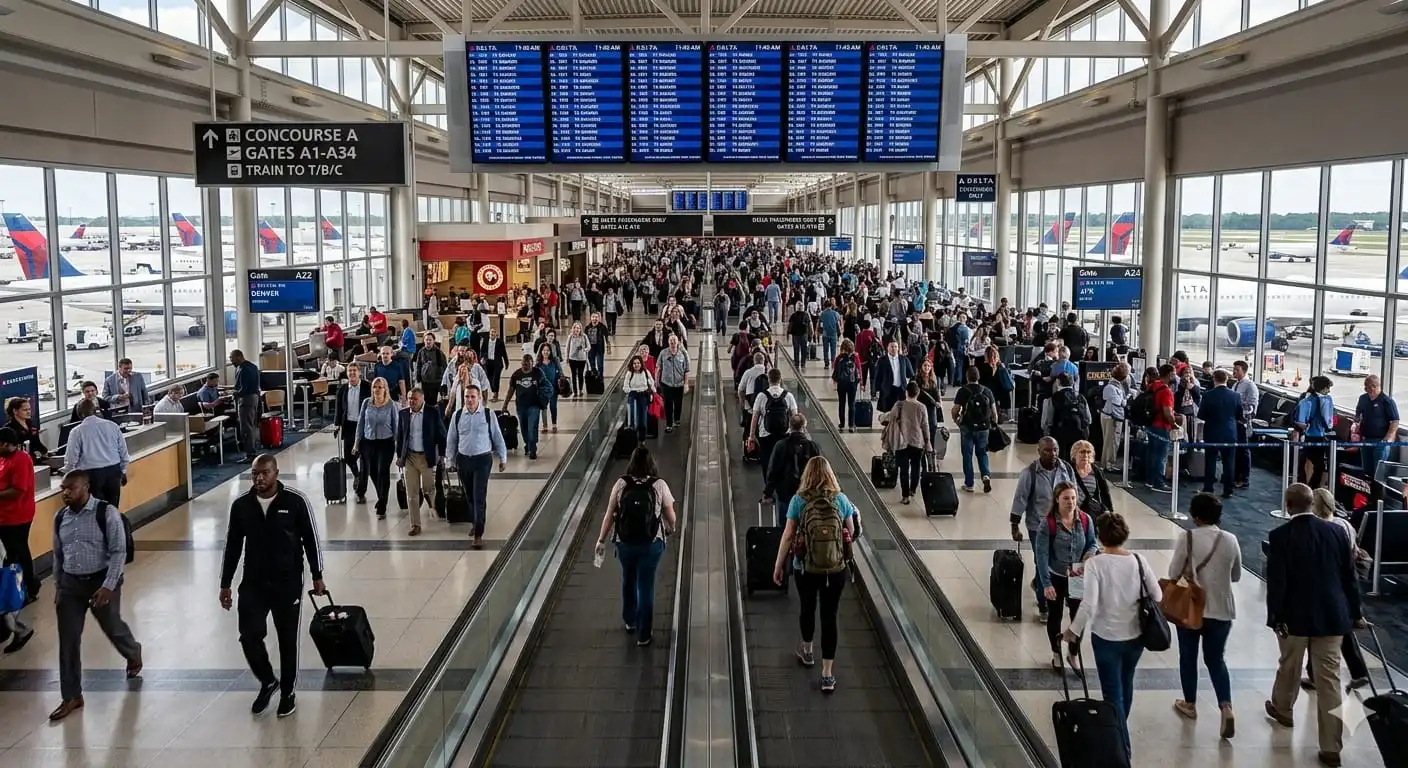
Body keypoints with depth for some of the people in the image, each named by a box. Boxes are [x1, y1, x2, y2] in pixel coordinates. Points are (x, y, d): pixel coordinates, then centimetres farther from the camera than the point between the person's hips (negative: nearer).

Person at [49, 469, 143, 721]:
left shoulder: (106, 513, -15)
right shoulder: (60, 517, 2)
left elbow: (119, 552, -16)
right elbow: (58, 555, 14)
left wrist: (108, 586, -22)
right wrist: (58, 587, 13)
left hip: (102, 580, -4)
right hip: (70, 583, 4)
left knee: (112, 627, 15)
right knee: (68, 640, 3)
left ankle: (134, 654, 49)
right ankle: (71, 697, 14)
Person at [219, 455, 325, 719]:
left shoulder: (296, 501, -12)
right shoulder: (241, 505, -5)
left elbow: (310, 539, -4)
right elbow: (232, 546, 4)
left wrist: (317, 576, -2)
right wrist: (225, 584, 6)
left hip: (288, 583, -2)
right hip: (253, 583, 2)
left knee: (287, 640, 7)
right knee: (249, 637, -3)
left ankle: (287, 692, 27)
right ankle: (267, 681, 24)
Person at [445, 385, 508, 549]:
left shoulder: (488, 414, -7)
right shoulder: (457, 415, -1)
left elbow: (497, 437, 1)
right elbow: (451, 440, 8)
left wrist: (503, 458, 6)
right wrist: (450, 461, 11)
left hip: (483, 460, -3)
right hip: (463, 459, 3)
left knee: (479, 497, -9)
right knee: (469, 496, 16)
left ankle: (478, 534, -6)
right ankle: (475, 523, 39)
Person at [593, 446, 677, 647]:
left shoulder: (621, 484, -8)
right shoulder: (659, 485, -11)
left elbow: (609, 515, -5)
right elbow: (670, 516, -4)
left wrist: (601, 540, 6)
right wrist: (671, 529, 19)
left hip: (624, 542, 2)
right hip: (651, 544, -2)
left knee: (628, 581, 25)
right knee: (646, 586, 10)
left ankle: (630, 622, 44)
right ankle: (643, 635, 18)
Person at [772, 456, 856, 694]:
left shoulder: (799, 500, -10)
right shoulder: (841, 499, -5)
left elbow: (788, 535, -8)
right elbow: (851, 532, 5)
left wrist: (778, 565, 2)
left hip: (806, 569, 0)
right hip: (836, 570, 0)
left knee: (808, 608, 23)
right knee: (830, 616, 7)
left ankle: (807, 651, 47)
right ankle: (827, 674, 8)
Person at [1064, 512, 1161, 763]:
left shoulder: (1095, 563, -18)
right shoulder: (1138, 560, -6)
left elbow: (1089, 604, -24)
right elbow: (1157, 595, -1)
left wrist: (1074, 630, -11)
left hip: (1107, 637, -5)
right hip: (1135, 635, 5)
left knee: (1113, 694, 5)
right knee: (1125, 684, 26)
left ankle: (1123, 749, 4)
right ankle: (1119, 731, 46)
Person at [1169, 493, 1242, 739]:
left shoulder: (1188, 538, -15)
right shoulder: (1230, 540, -5)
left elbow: (1173, 574, -11)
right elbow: (1236, 576, 7)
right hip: (1221, 609, 3)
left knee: (1188, 657, 16)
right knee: (1216, 659, 14)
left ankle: (1189, 704, 30)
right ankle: (1226, 707, -3)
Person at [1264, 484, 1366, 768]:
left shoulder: (1280, 536, -11)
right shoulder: (1336, 531, -1)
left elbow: (1276, 581, -14)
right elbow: (1349, 576, 4)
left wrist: (1275, 617, -7)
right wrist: (1355, 613, 13)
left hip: (1294, 616, -2)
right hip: (1331, 616, 2)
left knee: (1289, 665, 22)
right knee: (1329, 679, 3)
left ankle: (1282, 709, 47)